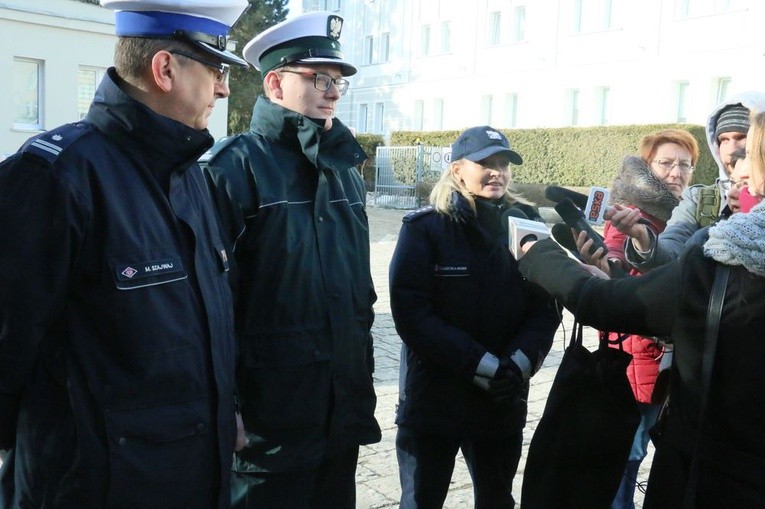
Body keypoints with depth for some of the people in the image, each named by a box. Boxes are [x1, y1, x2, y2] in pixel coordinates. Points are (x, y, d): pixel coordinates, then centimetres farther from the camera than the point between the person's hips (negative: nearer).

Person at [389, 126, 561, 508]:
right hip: (433, 398, -3)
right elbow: (411, 312, -17)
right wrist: (483, 365, -21)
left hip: (504, 401, 4)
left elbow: (546, 308, 0)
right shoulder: (424, 227, -9)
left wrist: (519, 362, -18)